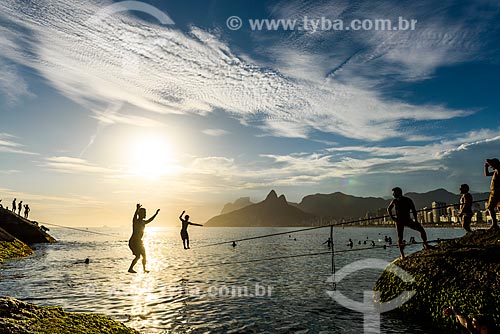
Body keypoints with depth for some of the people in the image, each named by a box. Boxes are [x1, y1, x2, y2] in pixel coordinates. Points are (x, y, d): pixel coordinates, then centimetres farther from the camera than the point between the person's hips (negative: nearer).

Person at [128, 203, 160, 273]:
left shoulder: (143, 222, 11)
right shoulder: (135, 221, -14)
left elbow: (150, 220, 29)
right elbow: (135, 217, -37)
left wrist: (156, 213, 31)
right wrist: (137, 209, -56)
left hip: (139, 242, 9)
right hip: (133, 242, -9)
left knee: (144, 255, 14)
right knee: (138, 256, -15)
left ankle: (144, 269, 27)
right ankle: (130, 269, -3)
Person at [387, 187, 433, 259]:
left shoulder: (408, 200, -2)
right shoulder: (394, 201, 2)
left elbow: (414, 210, 1)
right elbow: (389, 209, 17)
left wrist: (416, 221, -8)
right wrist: (392, 217, 2)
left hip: (408, 220, 0)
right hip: (399, 221, 0)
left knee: (421, 230, -10)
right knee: (400, 237, -7)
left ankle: (425, 244, 5)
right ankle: (402, 255, -3)